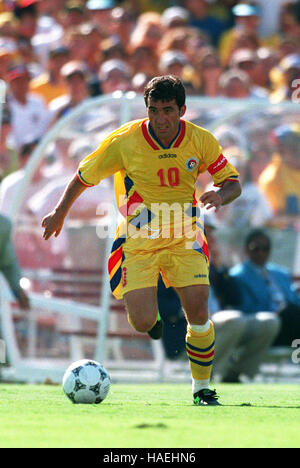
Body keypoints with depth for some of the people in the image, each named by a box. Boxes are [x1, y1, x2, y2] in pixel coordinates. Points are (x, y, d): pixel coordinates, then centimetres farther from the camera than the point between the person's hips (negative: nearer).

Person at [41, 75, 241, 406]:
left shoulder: (201, 141, -8)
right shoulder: (124, 141, -14)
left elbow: (233, 182, 2)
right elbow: (84, 175, 2)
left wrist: (220, 195, -22)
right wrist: (59, 213, 10)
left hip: (183, 239, 1)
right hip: (138, 240, -1)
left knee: (198, 310, -14)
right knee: (143, 323, -14)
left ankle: (202, 388, 5)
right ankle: (143, 305, 26)